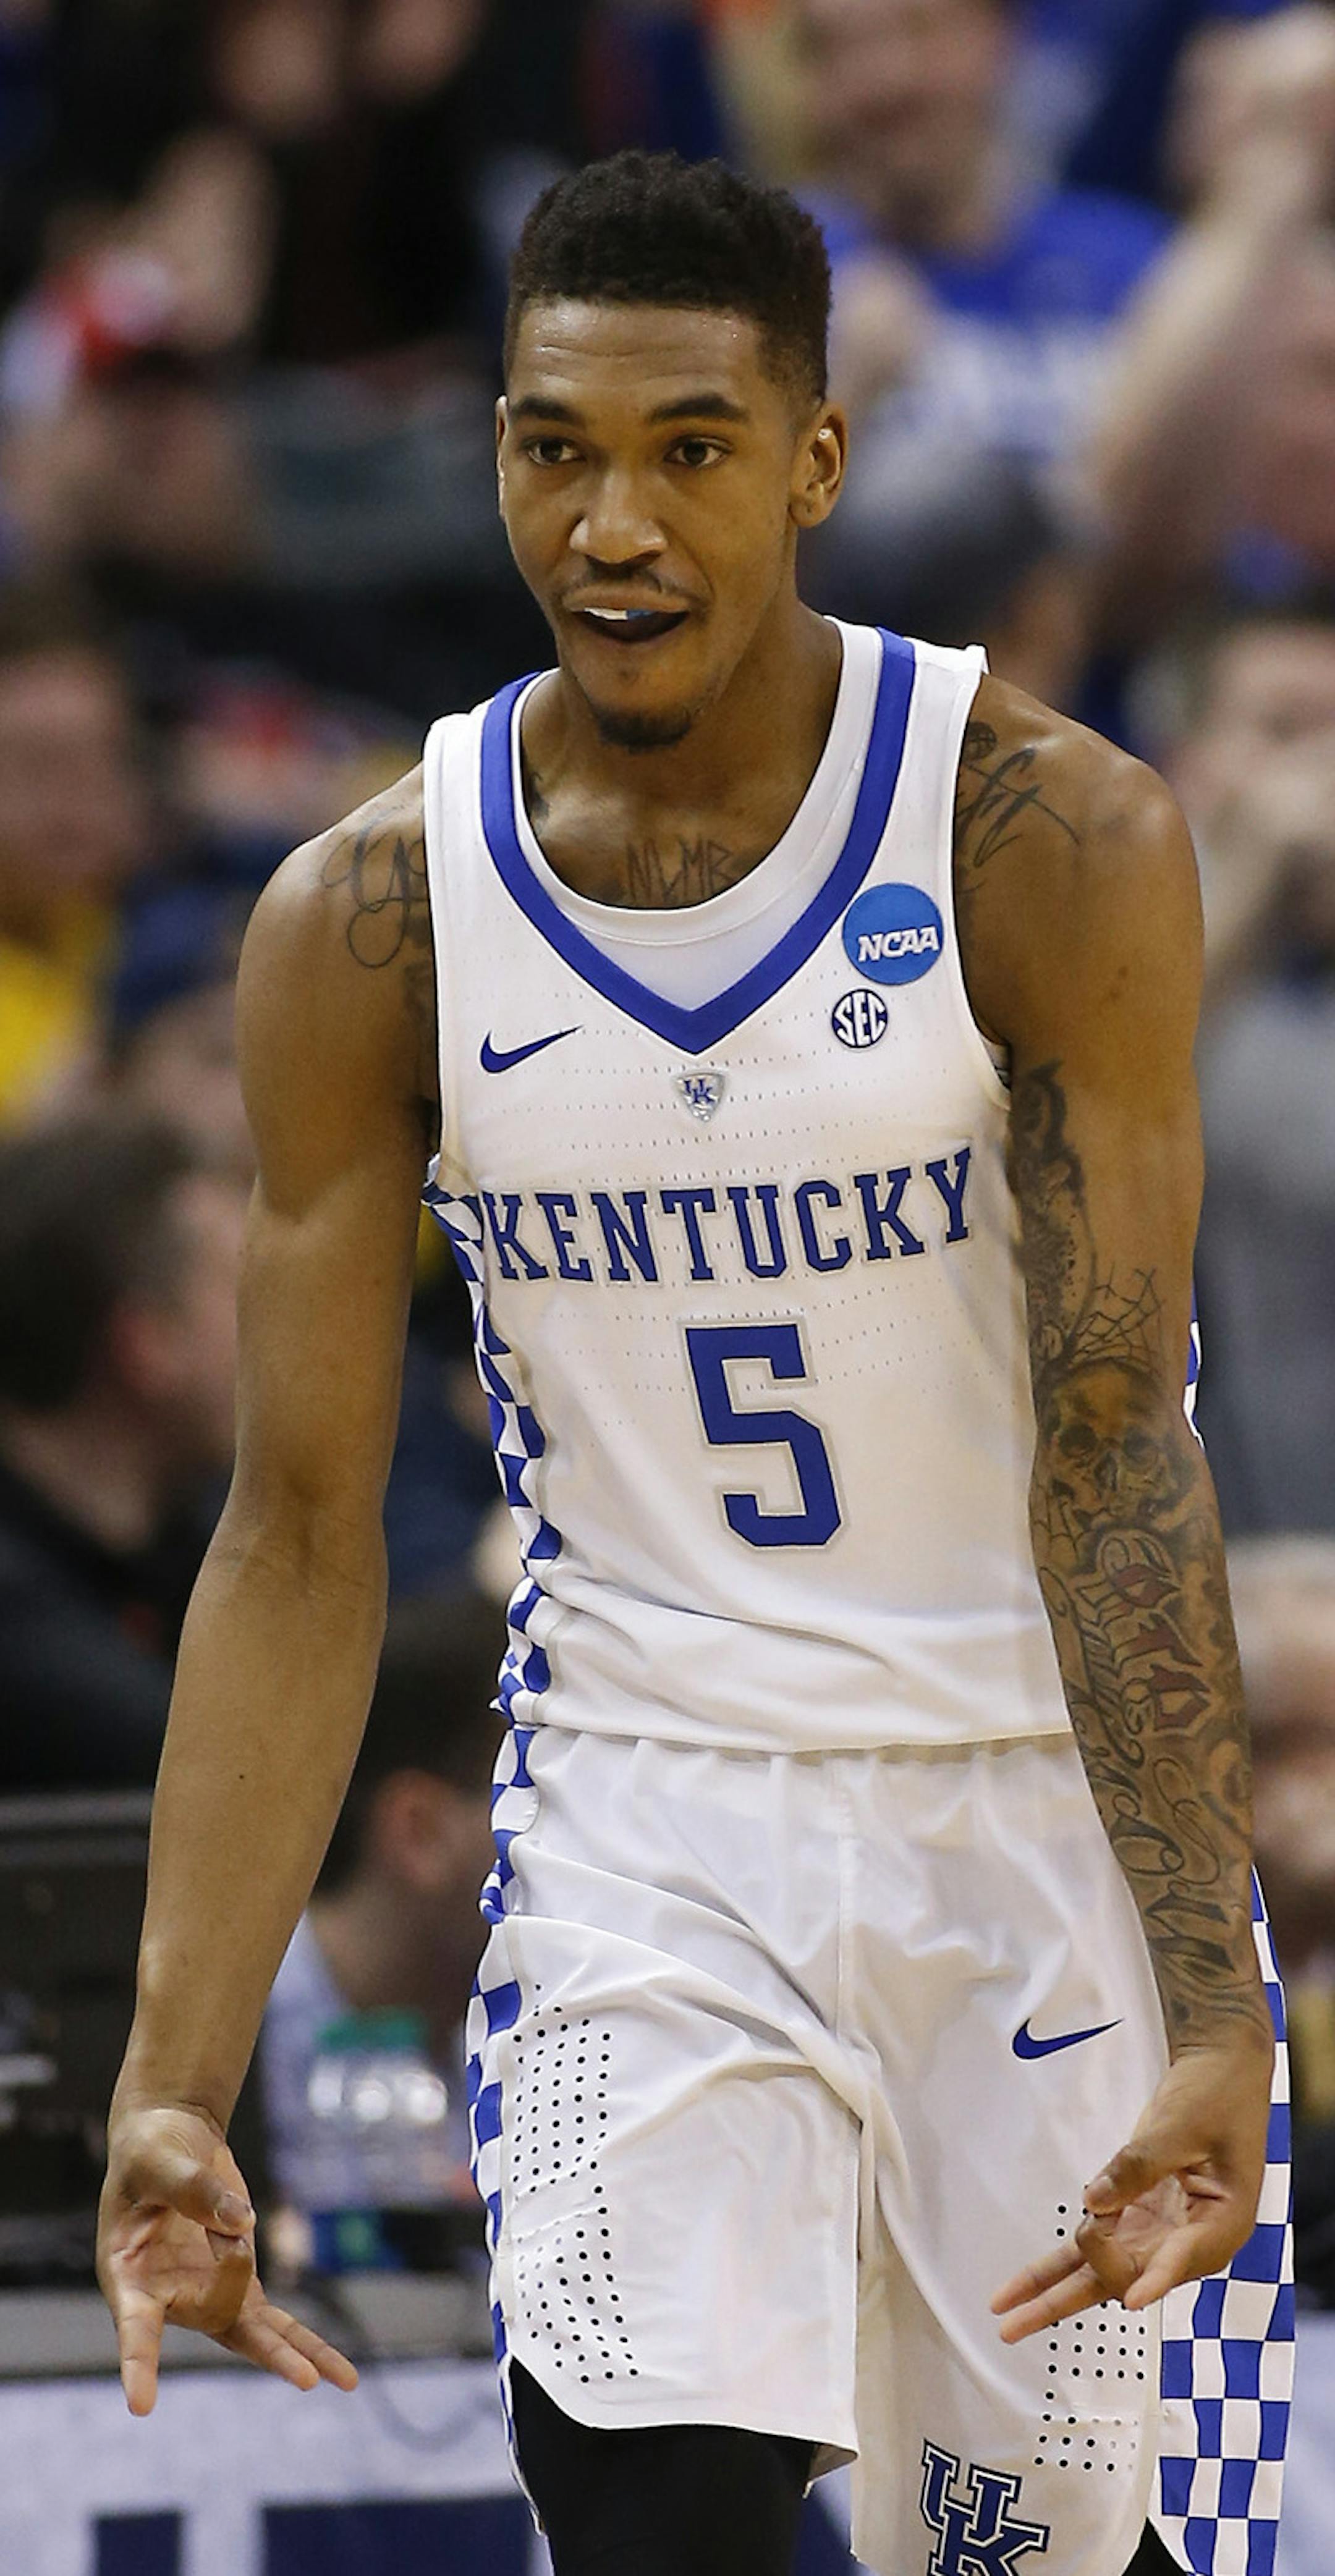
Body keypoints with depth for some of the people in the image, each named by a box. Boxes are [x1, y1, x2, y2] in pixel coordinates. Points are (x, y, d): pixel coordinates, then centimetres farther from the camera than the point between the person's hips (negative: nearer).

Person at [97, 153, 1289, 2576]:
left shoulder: (1047, 837, -13)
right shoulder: (367, 925, -6)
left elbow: (1116, 1464, -15)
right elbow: (300, 1539, -4)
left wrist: (1214, 2021, -23)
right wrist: (174, 2083, -12)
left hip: (1042, 1807, -1)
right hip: (643, 1829, 1)